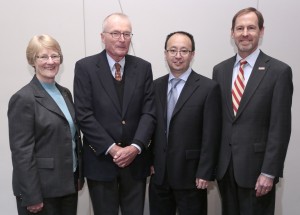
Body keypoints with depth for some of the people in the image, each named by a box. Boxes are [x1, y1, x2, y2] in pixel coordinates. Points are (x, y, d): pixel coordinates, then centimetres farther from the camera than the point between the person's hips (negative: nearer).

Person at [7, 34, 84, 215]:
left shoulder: (65, 93, 9)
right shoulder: (23, 98, -13)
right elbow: (22, 152, -16)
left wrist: (79, 176, 12)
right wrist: (32, 197, -17)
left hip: (68, 183, 7)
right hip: (41, 188, -7)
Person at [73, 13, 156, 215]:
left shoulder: (143, 67, 4)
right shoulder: (85, 67, -4)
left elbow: (149, 112, 0)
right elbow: (84, 115, -9)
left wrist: (136, 147, -13)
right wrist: (111, 148, -14)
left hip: (136, 158, 2)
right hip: (100, 159, -2)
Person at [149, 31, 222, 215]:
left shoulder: (208, 88, -7)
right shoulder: (155, 86, 6)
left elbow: (211, 135, -10)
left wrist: (205, 173, -12)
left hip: (190, 174, -4)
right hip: (158, 174, 4)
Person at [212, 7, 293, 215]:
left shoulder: (279, 71, -7)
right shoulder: (220, 70, 7)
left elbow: (280, 127, -10)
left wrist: (269, 172, -13)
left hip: (256, 167, -4)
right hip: (224, 166, 4)